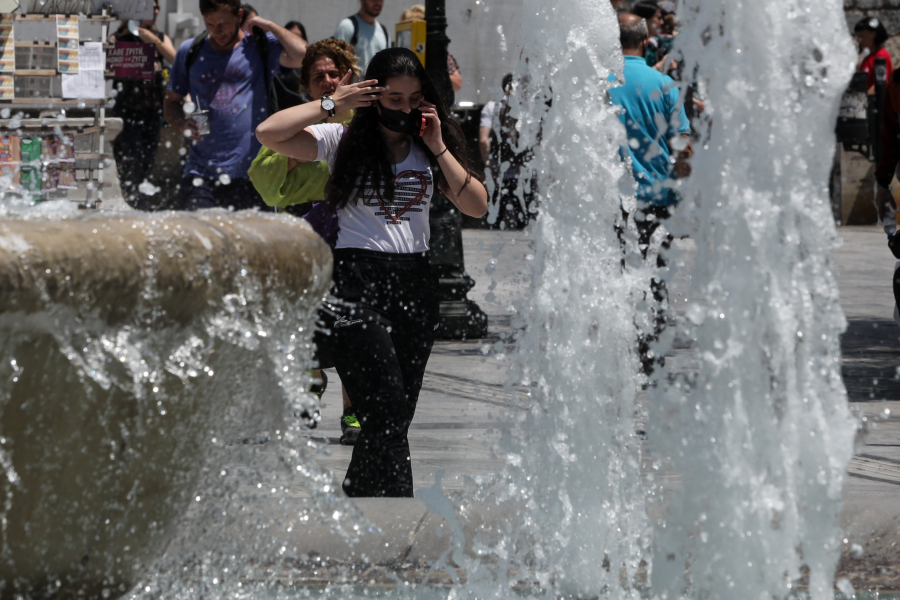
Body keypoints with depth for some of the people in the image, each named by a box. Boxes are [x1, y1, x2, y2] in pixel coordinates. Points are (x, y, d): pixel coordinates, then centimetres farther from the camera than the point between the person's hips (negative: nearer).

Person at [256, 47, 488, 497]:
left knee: (393, 421, 6)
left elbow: (476, 206, 4)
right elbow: (269, 133, -11)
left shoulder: (430, 148, 13)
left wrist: (440, 150, -3)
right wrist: (331, 104, -8)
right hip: (357, 279, -5)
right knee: (388, 416, -15)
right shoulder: (345, 141, 1)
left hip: (415, 282, 5)